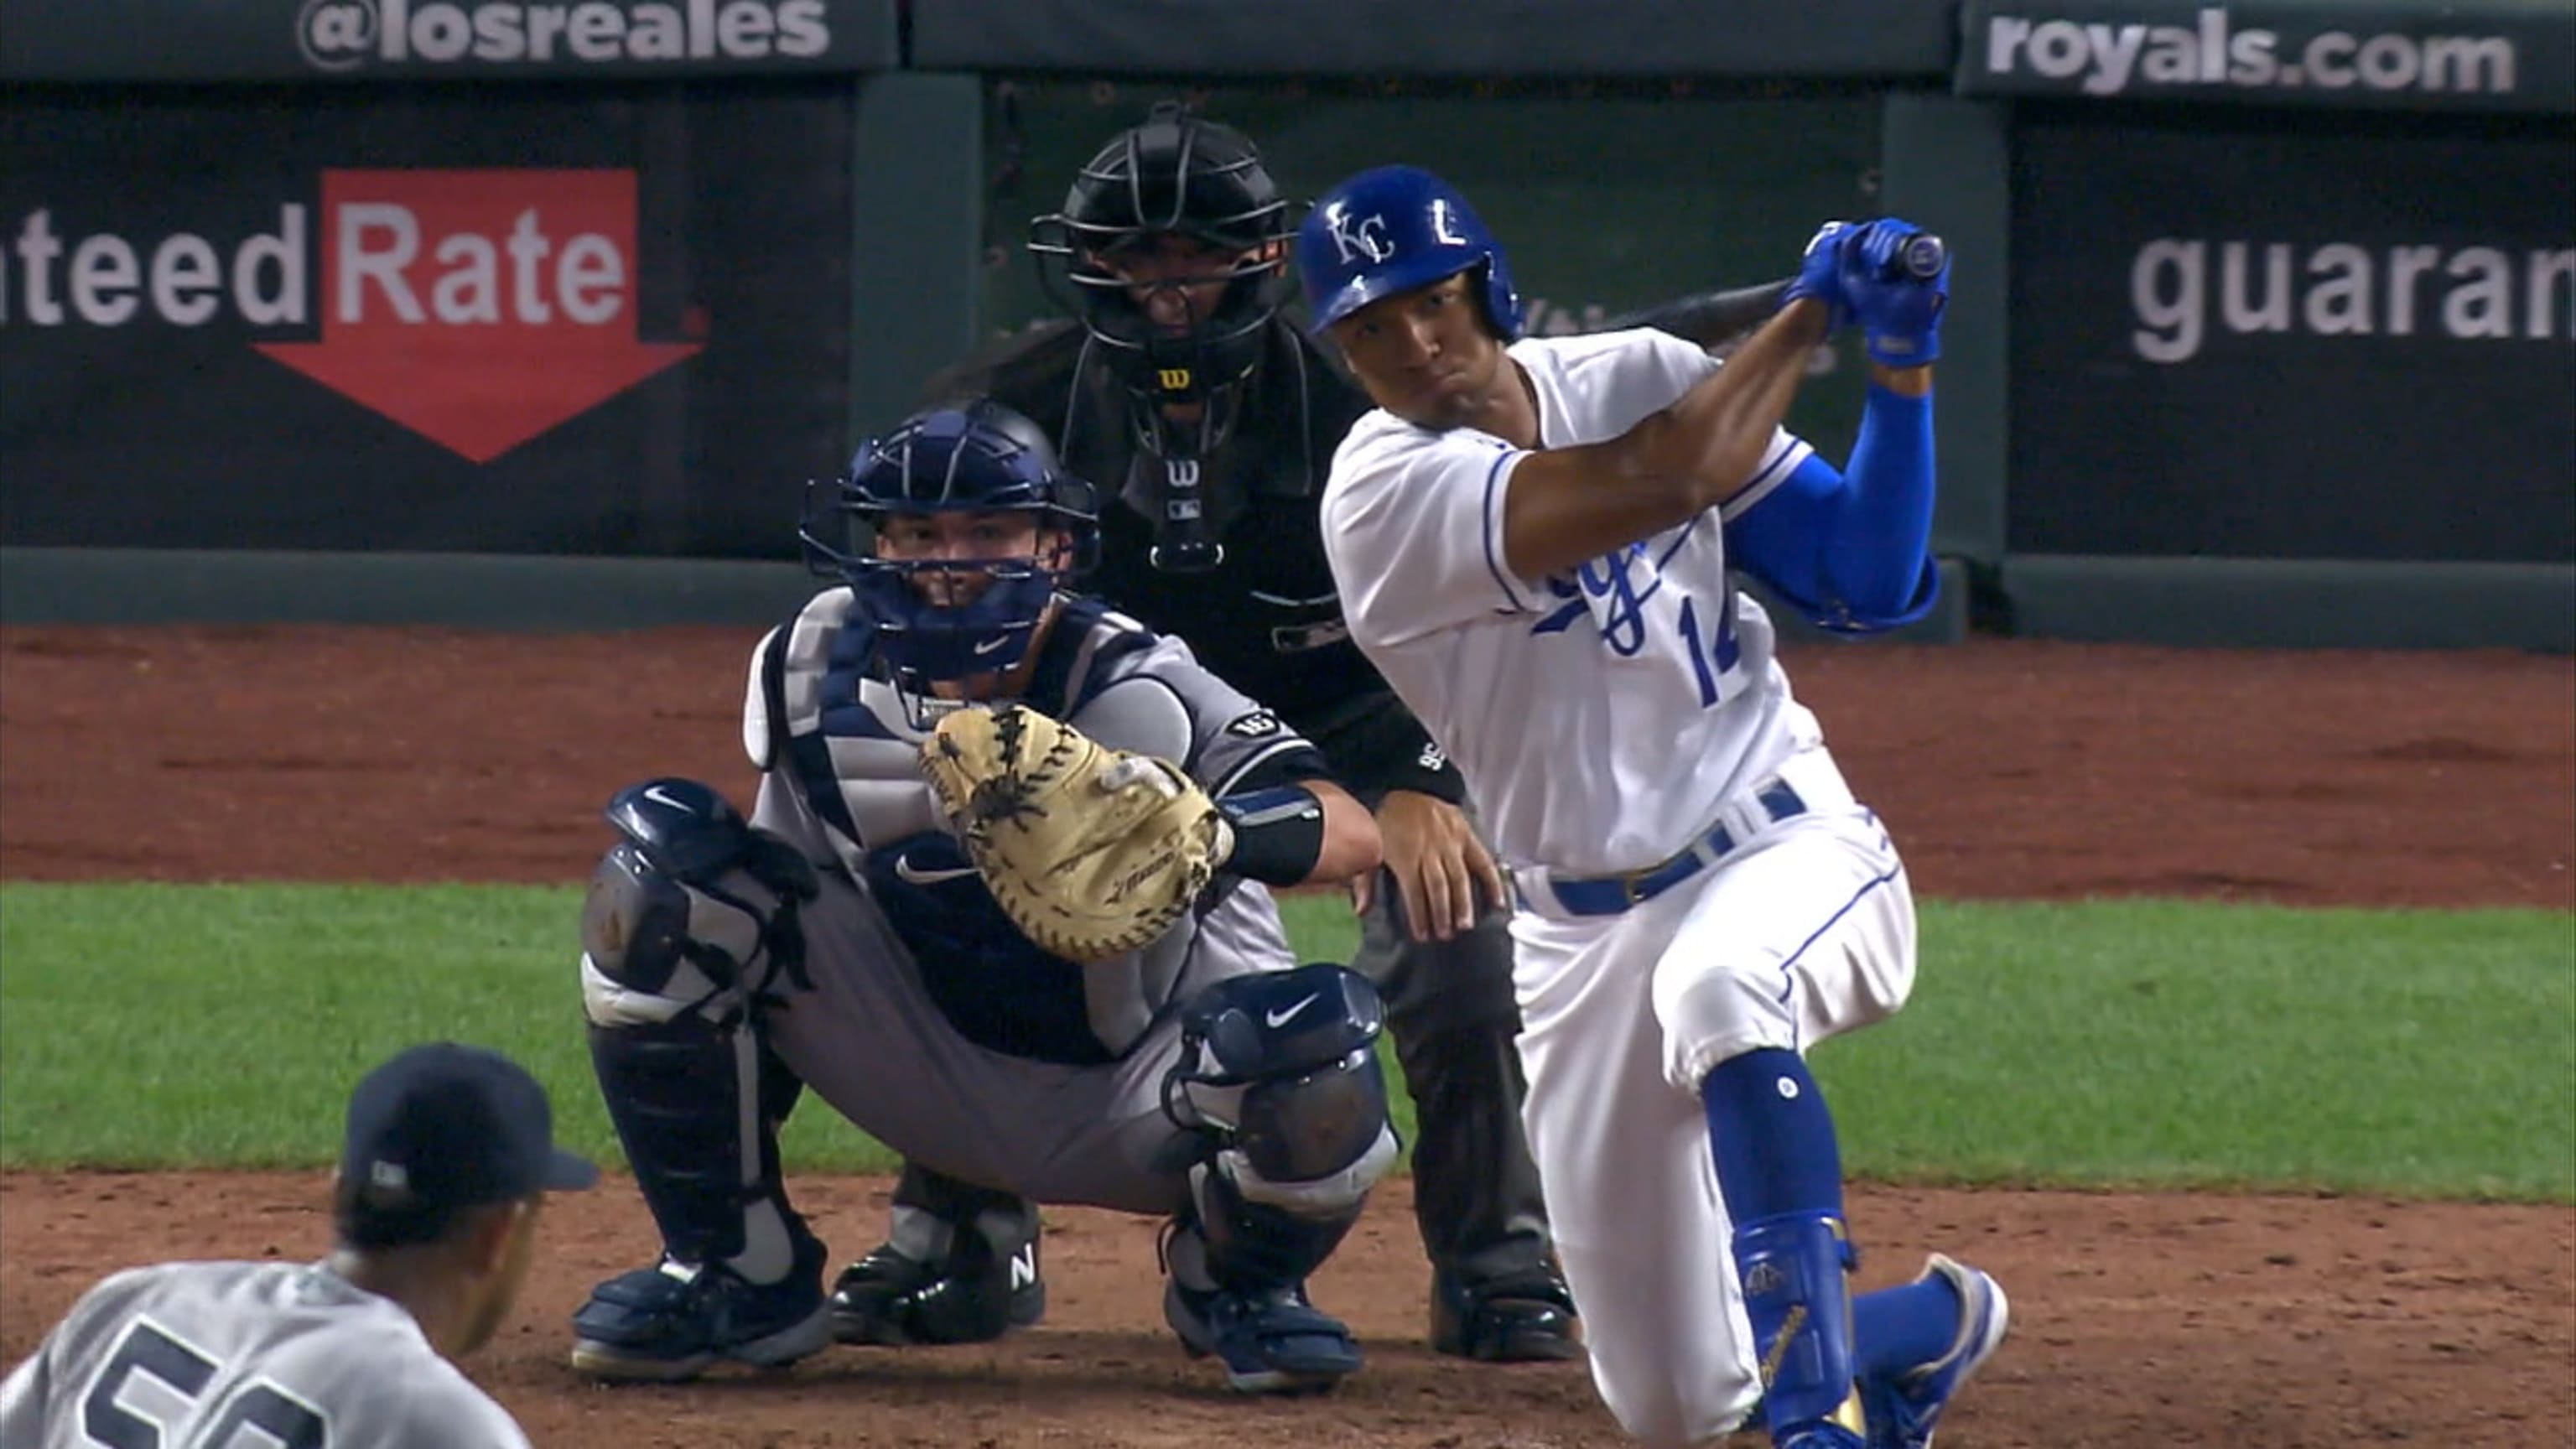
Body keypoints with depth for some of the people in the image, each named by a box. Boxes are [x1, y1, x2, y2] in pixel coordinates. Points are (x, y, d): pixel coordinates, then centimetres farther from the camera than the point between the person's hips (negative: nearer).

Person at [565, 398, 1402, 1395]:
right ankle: (737, 1273, 0)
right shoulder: (812, 670, -10)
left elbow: (1350, 834, -34)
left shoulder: (1128, 692, -24)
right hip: (942, 1077, 3)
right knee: (666, 878, -15)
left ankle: (1242, 1282, 3)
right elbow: (780, 880, 4)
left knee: (1317, 1069, -36)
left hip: (1135, 1093, -3)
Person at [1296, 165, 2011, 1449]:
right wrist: (1805, 316, -14)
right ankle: (1928, 1325, 32)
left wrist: (1901, 366, -11)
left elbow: (1867, 584, 0)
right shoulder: (1385, 491, -15)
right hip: (1579, 938, 0)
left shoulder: (1638, 377, -1)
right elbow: (1663, 479, -27)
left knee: (1716, 986, -39)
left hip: (1787, 852, 0)